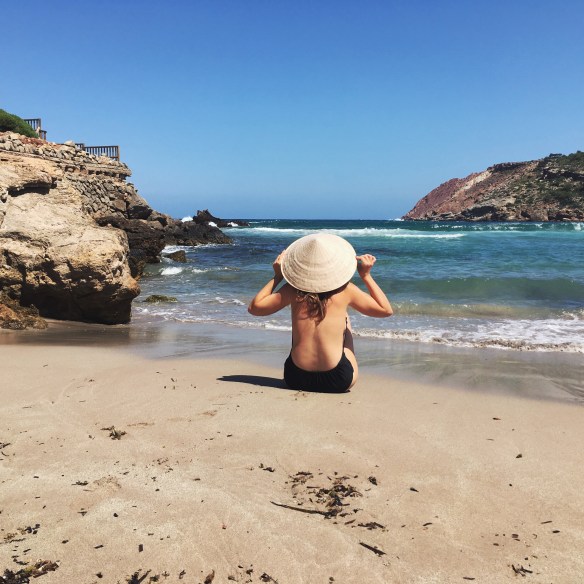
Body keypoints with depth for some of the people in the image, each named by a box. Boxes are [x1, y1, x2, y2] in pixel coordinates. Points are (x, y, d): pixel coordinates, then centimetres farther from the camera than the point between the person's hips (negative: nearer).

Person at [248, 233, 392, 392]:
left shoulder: (293, 290, -4)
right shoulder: (345, 290, -6)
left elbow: (254, 307, 5)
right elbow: (386, 310, 7)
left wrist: (277, 277, 11)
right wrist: (366, 276, 11)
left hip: (296, 380, 1)